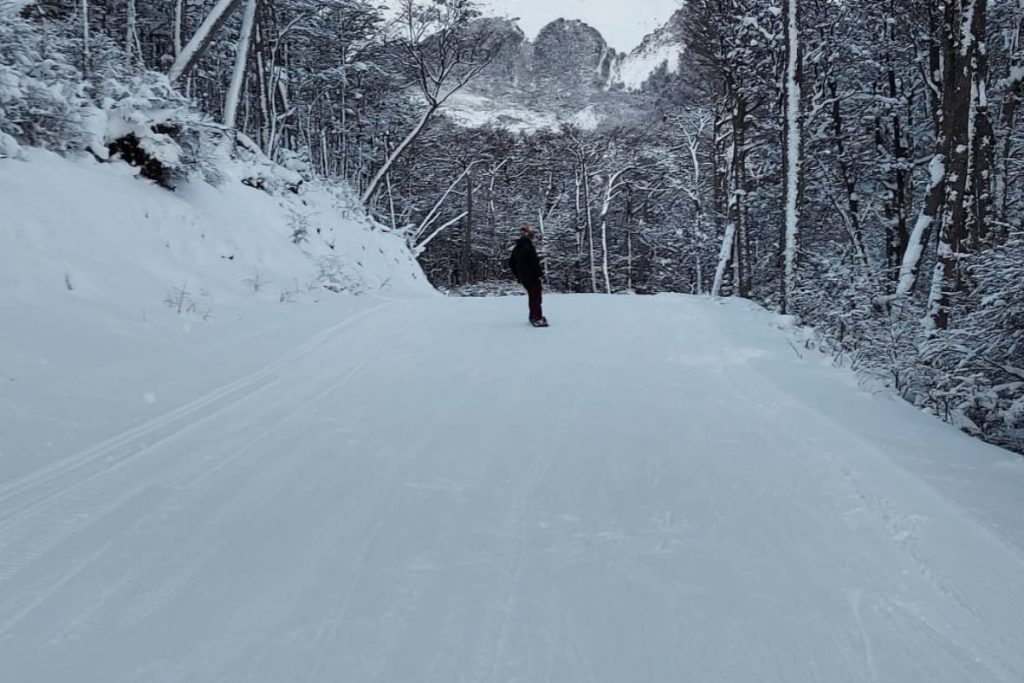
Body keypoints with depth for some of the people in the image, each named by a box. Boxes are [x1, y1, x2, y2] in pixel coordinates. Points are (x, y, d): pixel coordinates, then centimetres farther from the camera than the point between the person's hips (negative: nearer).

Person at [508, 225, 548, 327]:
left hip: (523, 278, 8)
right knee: (536, 297, -2)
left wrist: (517, 275, 20)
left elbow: (511, 263, 14)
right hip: (532, 276, -8)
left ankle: (533, 317, 26)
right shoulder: (529, 247, -17)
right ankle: (537, 319, -5)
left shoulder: (516, 248, 9)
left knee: (532, 296, 19)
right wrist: (540, 273, -9)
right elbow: (535, 262, -22)